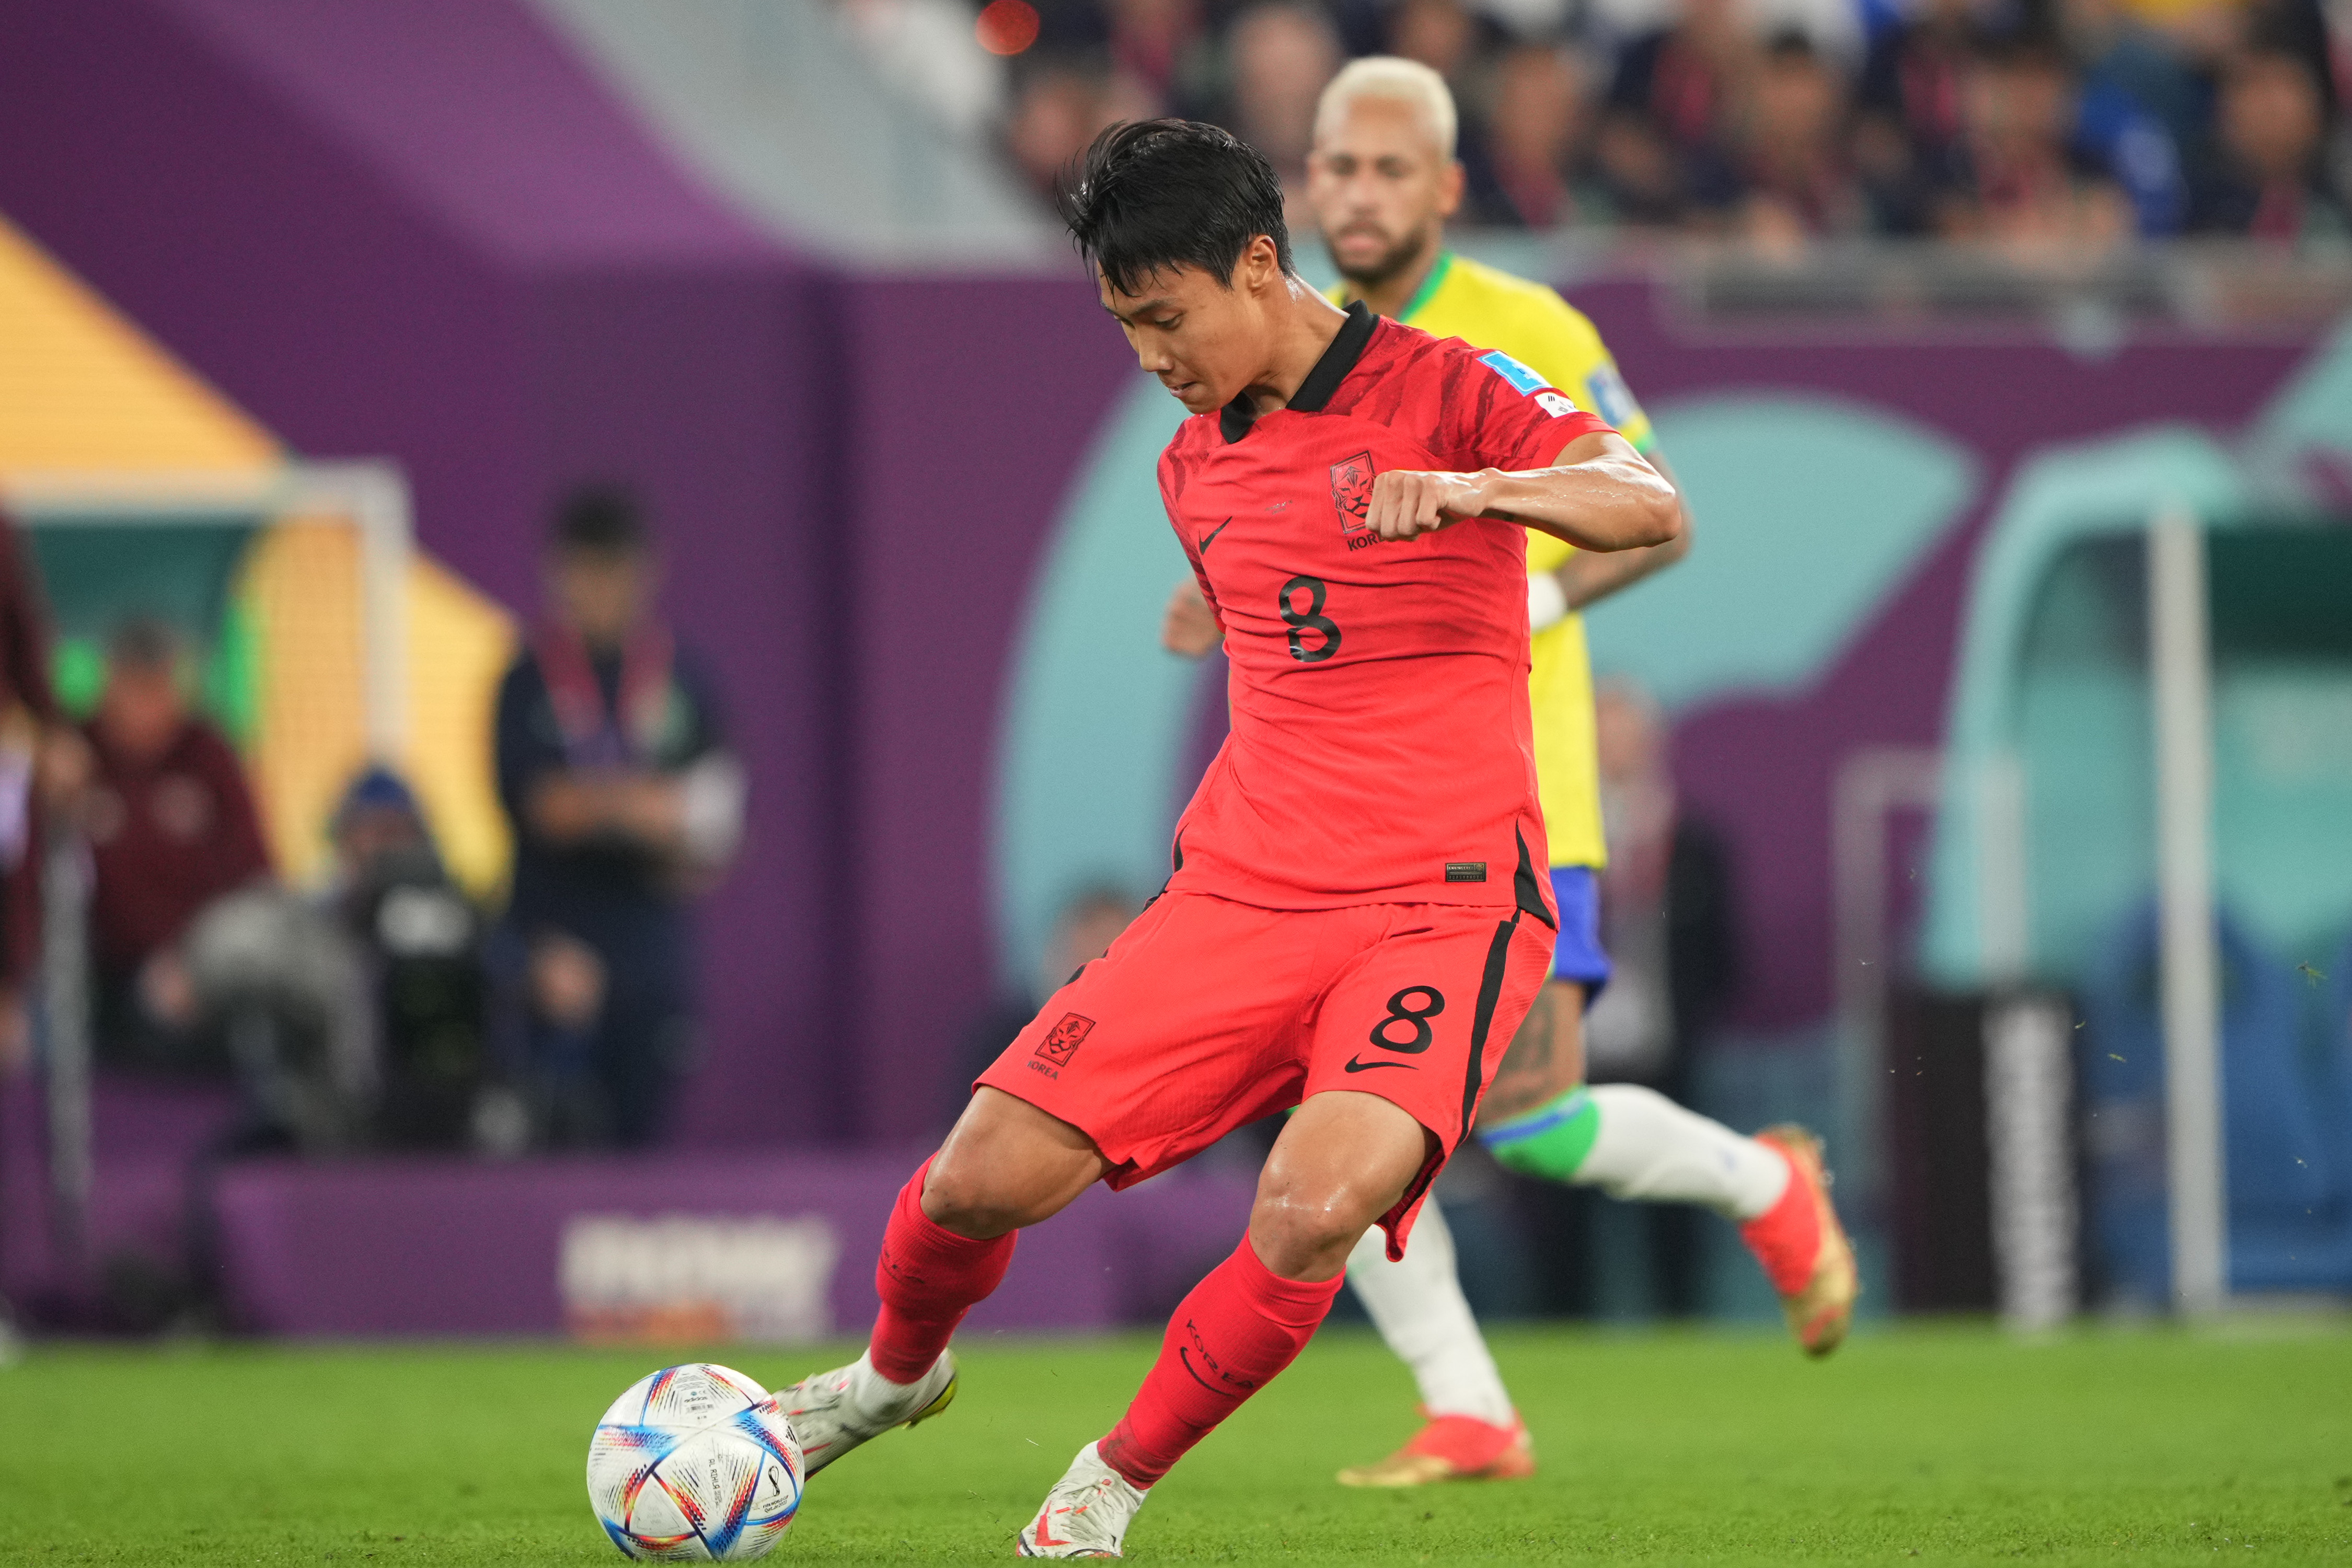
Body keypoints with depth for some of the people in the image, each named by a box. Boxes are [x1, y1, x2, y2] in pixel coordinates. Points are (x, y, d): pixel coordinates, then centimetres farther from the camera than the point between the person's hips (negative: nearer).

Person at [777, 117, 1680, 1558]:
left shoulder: (1444, 394, -5)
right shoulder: (1195, 468, 14)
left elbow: (1652, 508, -22)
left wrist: (1476, 489, -37)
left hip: (1444, 902, -5)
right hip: (1245, 890, 5)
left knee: (1314, 1210, -30)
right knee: (986, 1178, -9)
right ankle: (897, 1375, 26)